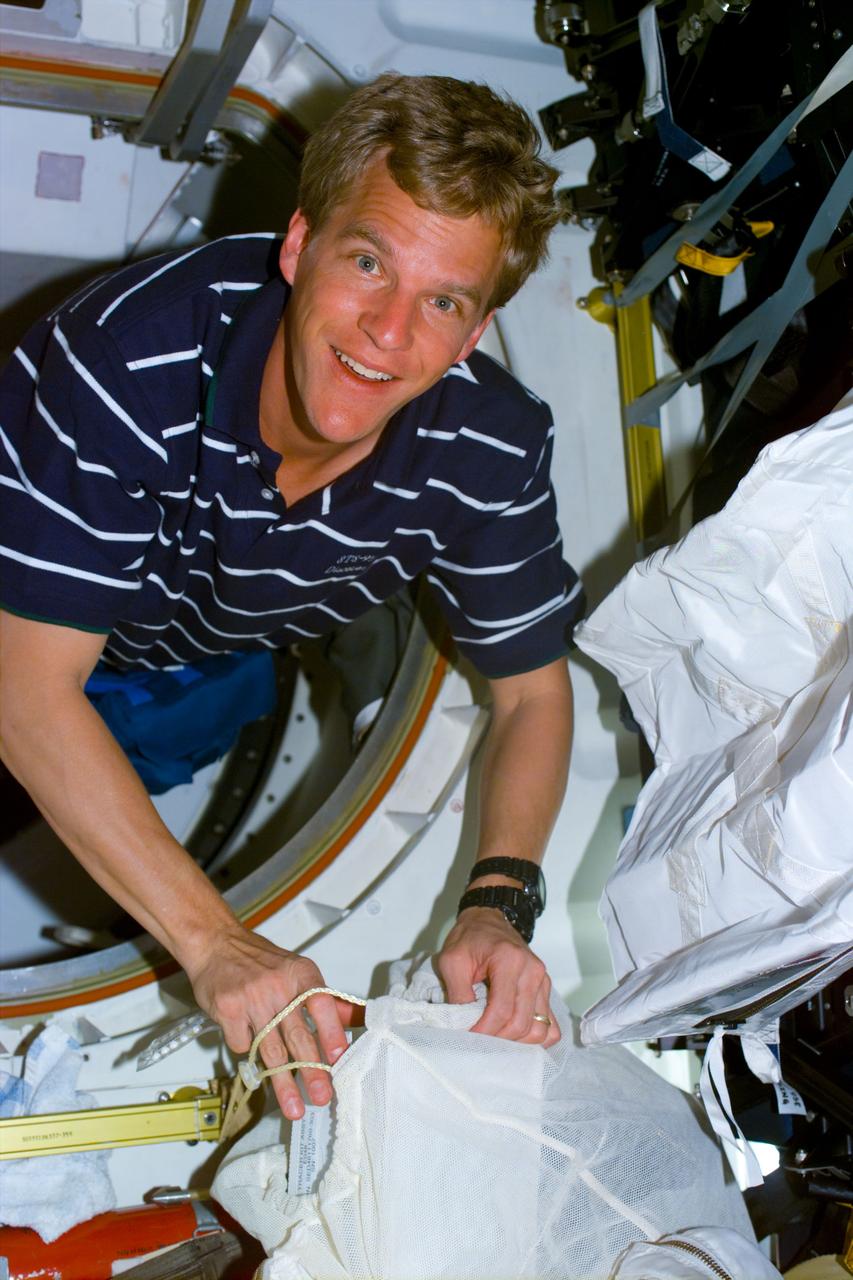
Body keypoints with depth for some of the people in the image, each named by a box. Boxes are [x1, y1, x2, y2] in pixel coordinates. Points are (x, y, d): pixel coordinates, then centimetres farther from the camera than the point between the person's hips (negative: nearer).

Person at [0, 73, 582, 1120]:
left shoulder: (491, 449, -29)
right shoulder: (135, 356, -41)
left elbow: (532, 687, -15)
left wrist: (498, 902, -32)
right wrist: (211, 942, -44)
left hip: (208, 659, 4)